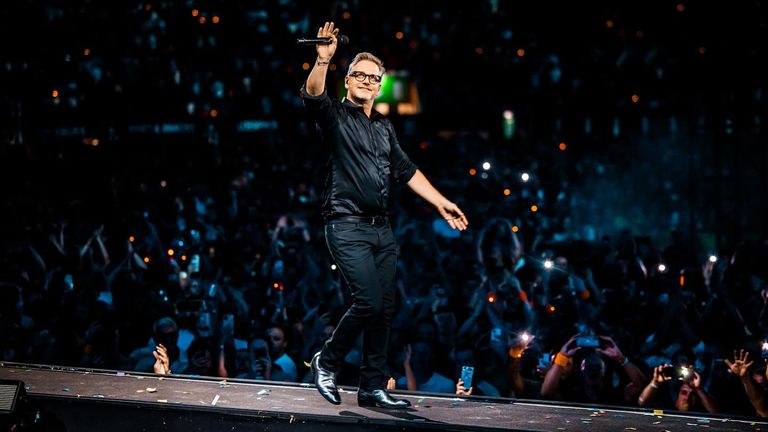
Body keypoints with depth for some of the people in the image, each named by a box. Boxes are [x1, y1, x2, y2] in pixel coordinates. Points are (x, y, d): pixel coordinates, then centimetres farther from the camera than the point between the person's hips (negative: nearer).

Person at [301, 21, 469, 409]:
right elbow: (313, 96, -20)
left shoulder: (384, 127, 21)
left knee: (384, 309, 3)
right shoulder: (336, 116, 1)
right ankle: (326, 361, 4)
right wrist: (323, 60, -36)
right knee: (369, 302, -17)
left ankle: (373, 388, 8)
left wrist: (440, 202, 17)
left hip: (381, 229, 7)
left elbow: (407, 171, 24)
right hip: (347, 226, -7)